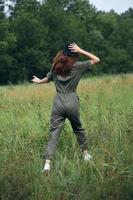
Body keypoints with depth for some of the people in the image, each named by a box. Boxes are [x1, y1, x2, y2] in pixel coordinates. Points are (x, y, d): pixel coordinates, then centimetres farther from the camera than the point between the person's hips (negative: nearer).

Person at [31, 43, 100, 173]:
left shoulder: (56, 67, 7)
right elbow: (96, 60, 2)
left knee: (53, 134, -3)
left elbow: (48, 79, 25)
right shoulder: (77, 66, -4)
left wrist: (39, 81, 47)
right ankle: (85, 154, 34)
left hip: (58, 104, 2)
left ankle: (47, 162, -15)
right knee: (78, 129, 20)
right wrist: (80, 51, -2)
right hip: (72, 104, -2)